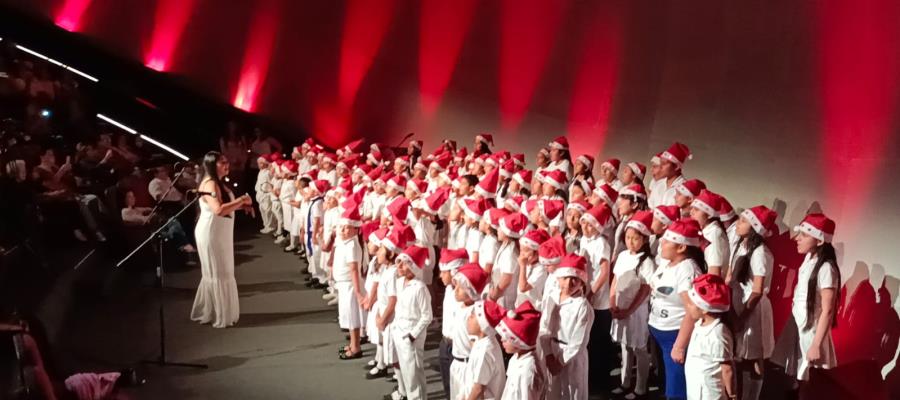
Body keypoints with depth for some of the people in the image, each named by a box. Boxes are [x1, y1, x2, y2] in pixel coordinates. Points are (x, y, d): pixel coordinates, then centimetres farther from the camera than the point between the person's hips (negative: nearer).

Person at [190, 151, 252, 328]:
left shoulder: (218, 183, 14)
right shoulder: (210, 184, -19)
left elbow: (226, 206, 20)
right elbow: (218, 209, -31)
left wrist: (241, 205, 4)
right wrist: (241, 200, -24)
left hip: (219, 233, 10)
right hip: (211, 233, -10)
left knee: (217, 272, 16)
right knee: (217, 273, -2)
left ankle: (208, 312, 26)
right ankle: (220, 316, 6)